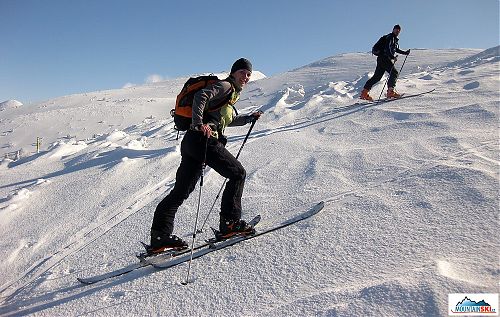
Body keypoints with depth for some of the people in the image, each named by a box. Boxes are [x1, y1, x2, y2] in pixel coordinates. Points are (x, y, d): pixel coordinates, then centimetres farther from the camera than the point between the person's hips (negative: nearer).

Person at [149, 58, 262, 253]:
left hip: (191, 142, 10)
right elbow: (201, 96, -15)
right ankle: (230, 223, 3)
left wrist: (250, 118, 49)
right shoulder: (225, 86, 3)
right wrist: (199, 124, -27)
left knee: (181, 191, 5)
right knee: (238, 174, 0)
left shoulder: (231, 94, 33)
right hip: (204, 140, -10)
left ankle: (160, 236, 6)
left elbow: (229, 119, 48)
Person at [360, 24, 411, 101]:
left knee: (377, 77, 7)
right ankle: (390, 91, -17)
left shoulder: (395, 39, 25)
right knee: (394, 73, -12)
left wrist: (405, 52, 35)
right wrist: (393, 57, -27)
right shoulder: (390, 37, -6)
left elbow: (395, 49, 38)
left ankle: (364, 93, 5)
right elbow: (388, 48, -19)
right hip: (384, 58, -10)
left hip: (381, 59, 10)